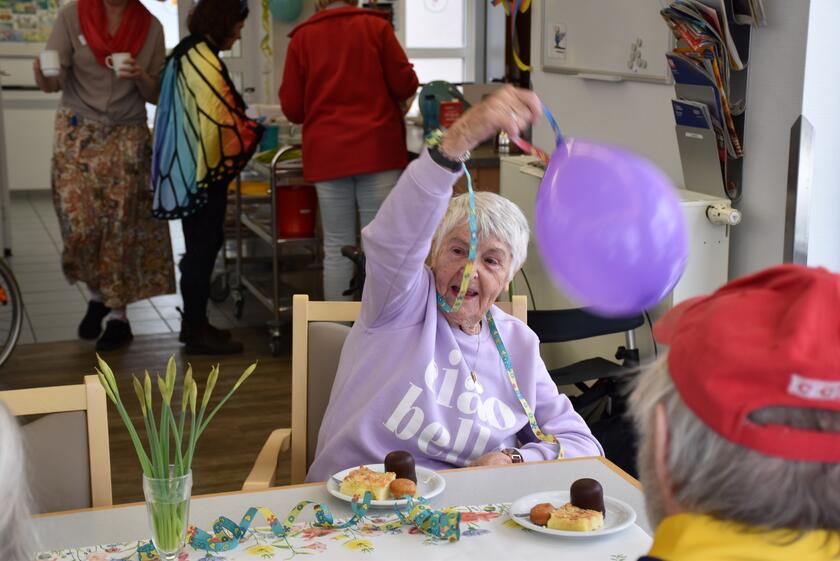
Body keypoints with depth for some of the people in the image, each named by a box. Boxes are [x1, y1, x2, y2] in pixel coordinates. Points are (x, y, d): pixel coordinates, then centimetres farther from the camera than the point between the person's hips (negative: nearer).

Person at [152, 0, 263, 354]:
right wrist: (254, 131, -3)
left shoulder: (186, 55, 13)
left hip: (186, 168, 10)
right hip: (204, 170, -10)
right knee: (204, 248, -3)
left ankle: (193, 323, 25)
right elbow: (221, 120, -21)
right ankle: (197, 331, 5)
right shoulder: (205, 62, -18)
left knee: (199, 248, 16)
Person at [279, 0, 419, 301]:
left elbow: (291, 108, 6)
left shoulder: (301, 37, 6)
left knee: (337, 248, 6)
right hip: (377, 149, -1)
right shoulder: (375, 25, 3)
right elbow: (405, 85, 2)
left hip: (327, 153, 2)